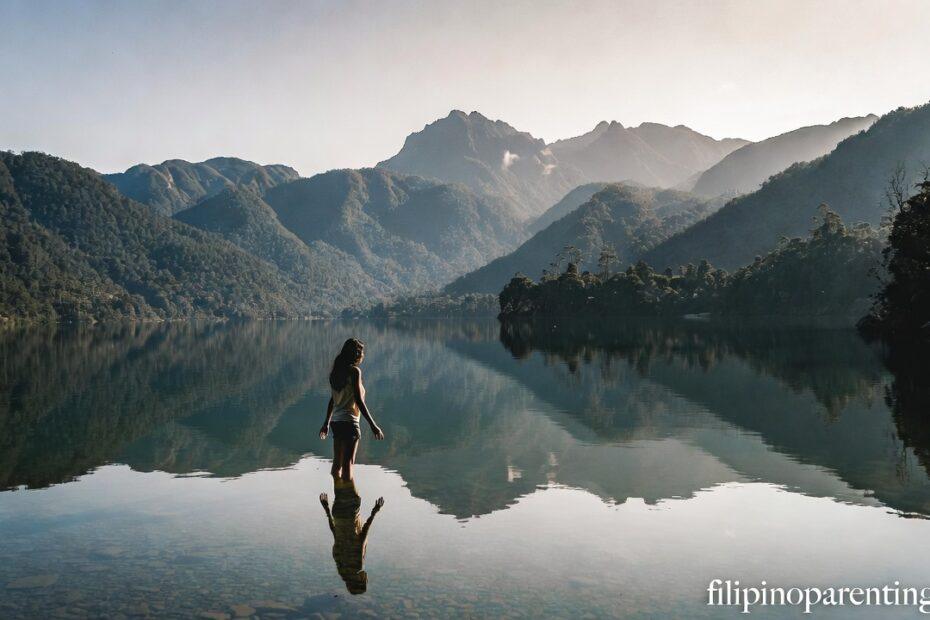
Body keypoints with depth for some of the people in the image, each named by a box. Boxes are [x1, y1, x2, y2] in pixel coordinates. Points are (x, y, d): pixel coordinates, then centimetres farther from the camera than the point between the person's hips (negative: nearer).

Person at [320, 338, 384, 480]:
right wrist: (373, 425, -16)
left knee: (337, 462, 11)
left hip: (335, 421, 8)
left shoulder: (337, 371, 11)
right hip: (348, 421, -8)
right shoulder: (354, 371, -11)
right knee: (348, 463, -4)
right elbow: (359, 400, -17)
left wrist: (326, 423, 24)